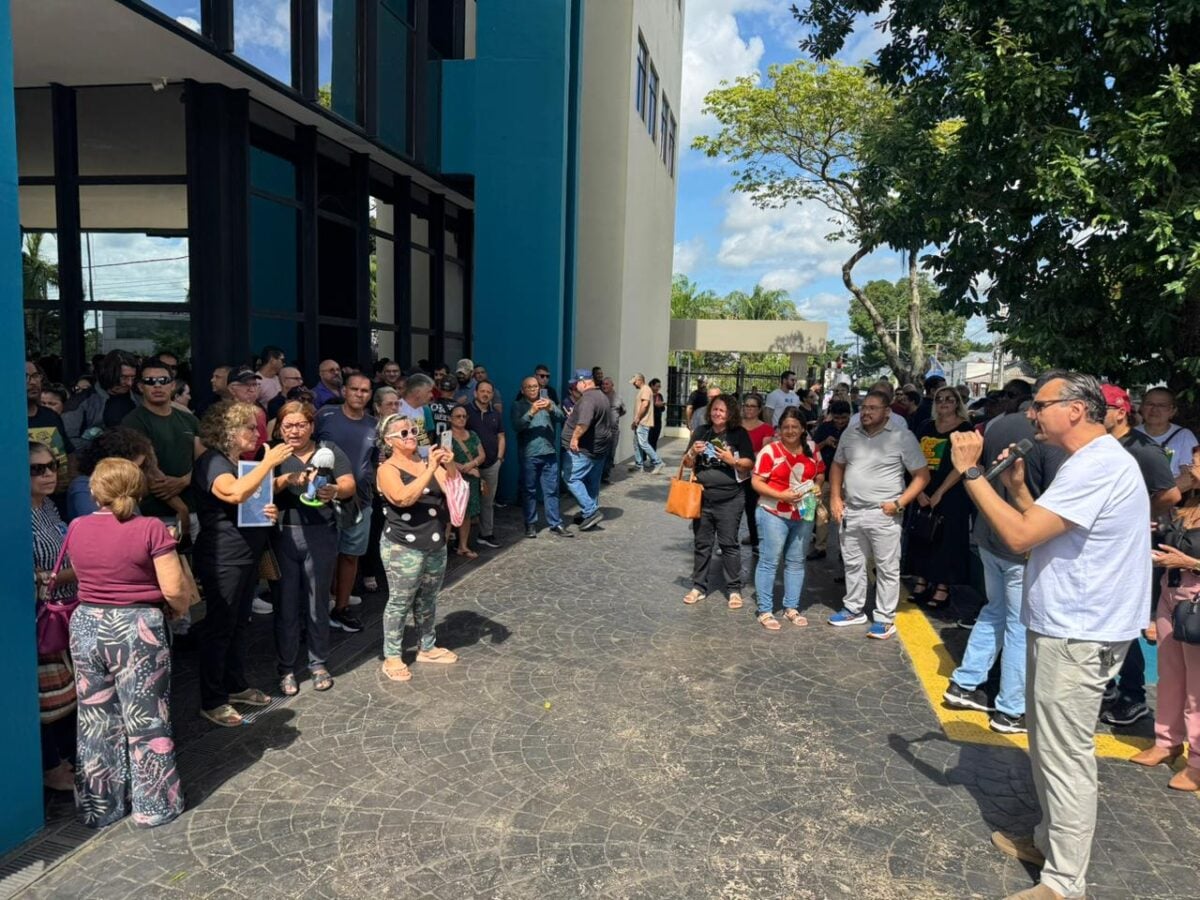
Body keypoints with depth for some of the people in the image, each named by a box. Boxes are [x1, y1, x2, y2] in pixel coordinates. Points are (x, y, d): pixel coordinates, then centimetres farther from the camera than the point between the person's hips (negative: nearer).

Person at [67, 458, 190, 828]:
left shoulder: (76, 529, -1)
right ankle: (154, 805, 19)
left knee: (96, 721, 17)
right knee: (145, 720, 8)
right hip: (137, 629, -4)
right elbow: (174, 589, -16)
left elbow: (81, 575, 13)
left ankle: (99, 806, 29)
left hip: (87, 626, 4)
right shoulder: (151, 529, -15)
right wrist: (182, 607, 3)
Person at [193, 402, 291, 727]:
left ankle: (236, 686, 29)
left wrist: (269, 511, 5)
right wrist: (269, 462, -27)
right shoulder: (211, 462, -14)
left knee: (239, 623, 17)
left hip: (248, 556, 9)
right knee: (219, 627, -1)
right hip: (222, 559, -9)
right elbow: (235, 493, -35)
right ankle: (212, 701, 9)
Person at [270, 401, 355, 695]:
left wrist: (335, 491, -27)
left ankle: (318, 663, 25)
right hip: (283, 537, 0)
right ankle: (287, 668, 20)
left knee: (317, 602, 9)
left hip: (320, 536, 0)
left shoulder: (330, 451, 6)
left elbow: (350, 485, -4)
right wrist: (288, 478, -26)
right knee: (286, 604, 6)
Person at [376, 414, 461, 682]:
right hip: (403, 548, -5)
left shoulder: (427, 461, 5)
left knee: (427, 600, 17)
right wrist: (430, 469, -29)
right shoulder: (388, 469, -9)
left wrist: (449, 466, -16)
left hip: (436, 546, 6)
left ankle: (427, 648, 32)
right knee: (400, 602, 2)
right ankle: (392, 657, 14)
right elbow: (404, 498, -26)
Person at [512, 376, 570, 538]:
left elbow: (562, 418, -3)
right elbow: (516, 426, -12)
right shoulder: (518, 406, 4)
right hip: (528, 455, -2)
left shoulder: (548, 402, 13)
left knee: (552, 490, 5)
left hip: (549, 453, 3)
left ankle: (556, 524, 10)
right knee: (529, 490, 5)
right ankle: (530, 524, 15)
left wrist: (551, 408, -23)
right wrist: (531, 412, -24)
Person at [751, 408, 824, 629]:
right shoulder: (770, 451, -11)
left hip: (804, 515, 5)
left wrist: (817, 485, -3)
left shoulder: (812, 451, 5)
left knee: (796, 562, 13)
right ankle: (765, 611, 9)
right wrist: (781, 495, -22)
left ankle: (791, 608, 25)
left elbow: (820, 474, 19)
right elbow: (756, 482, -11)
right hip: (774, 515, -5)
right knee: (769, 561, 0)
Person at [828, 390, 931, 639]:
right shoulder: (850, 432, 4)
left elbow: (922, 475, -7)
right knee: (853, 564, 16)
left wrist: (899, 502, -15)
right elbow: (838, 465, 16)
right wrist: (835, 497, 6)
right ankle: (853, 609, 32)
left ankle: (885, 619, 16)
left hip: (883, 514, -5)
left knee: (887, 569, 5)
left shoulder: (902, 436, -10)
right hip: (851, 512, 5)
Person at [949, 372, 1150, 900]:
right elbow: (1044, 530, 17)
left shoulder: (1096, 465, -22)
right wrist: (1016, 484, 8)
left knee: (1065, 756, -1)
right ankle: (1050, 841, 36)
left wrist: (971, 472, -21)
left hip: (1076, 634, -11)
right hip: (1066, 626, 11)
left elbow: (1021, 537, -27)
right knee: (1050, 748, 21)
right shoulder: (1093, 461, 14)